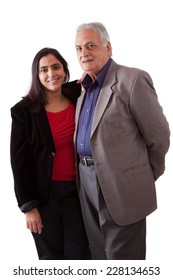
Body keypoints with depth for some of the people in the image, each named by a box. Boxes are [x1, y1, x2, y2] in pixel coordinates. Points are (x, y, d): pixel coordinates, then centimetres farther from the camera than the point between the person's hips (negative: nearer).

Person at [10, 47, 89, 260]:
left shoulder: (78, 99, 2)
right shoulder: (23, 110, -7)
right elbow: (19, 161, -7)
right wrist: (28, 205, -9)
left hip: (76, 190, 3)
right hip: (44, 194, -2)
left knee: (78, 254, 6)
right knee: (51, 257, 9)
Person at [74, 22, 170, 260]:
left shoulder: (133, 79, -12)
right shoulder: (85, 88, 11)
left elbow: (158, 137, -8)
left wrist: (146, 178, 3)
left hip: (120, 187, -7)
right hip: (87, 181, 7)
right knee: (99, 256, 17)